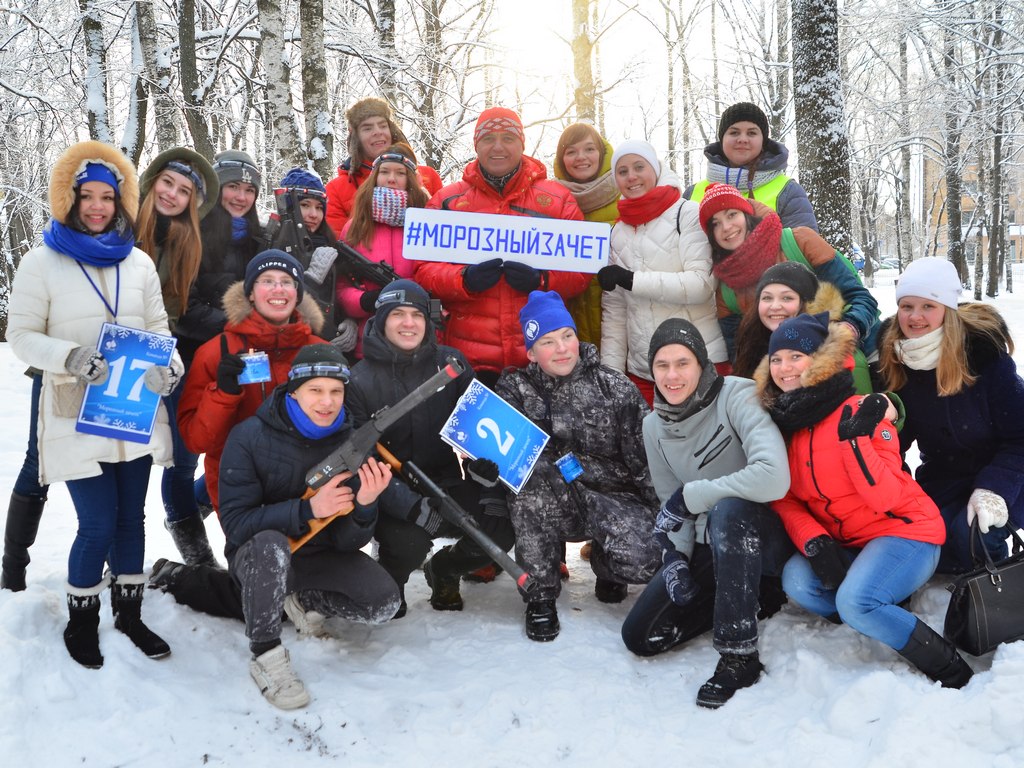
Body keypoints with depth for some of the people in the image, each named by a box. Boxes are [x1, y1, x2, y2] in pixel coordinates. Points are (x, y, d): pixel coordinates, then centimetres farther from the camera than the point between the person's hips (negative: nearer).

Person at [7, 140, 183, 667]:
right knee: (98, 525, -4)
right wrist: (70, 357, -21)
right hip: (77, 413, -3)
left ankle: (129, 613, 28)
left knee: (131, 517, 10)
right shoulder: (43, 261, -2)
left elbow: (158, 327, 13)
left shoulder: (138, 262, 9)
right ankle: (81, 622, 19)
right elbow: (21, 335, -3)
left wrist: (169, 363, -7)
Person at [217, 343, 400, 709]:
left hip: (319, 556, 4)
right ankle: (265, 656, -16)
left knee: (384, 604, -17)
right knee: (269, 545, -38)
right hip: (256, 555, -3)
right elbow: (235, 524, -24)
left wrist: (364, 505, -32)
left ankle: (305, 601, 13)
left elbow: (347, 544, -10)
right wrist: (307, 509, -36)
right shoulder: (250, 437, -18)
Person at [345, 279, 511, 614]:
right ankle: (388, 582, 8)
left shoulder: (451, 362, 3)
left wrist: (484, 461, -16)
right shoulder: (359, 381, -5)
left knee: (502, 527, -19)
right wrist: (406, 502, -27)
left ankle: (443, 569, 15)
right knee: (408, 543, -32)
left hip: (452, 485, 3)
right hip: (395, 497, -3)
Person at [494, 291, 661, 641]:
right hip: (554, 507, 1)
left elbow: (646, 458, -1)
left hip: (615, 499, 0)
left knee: (642, 563, -29)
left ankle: (604, 563, 13)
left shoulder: (614, 387, -1)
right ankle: (541, 592, -16)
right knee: (531, 469, -31)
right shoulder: (516, 390, 2)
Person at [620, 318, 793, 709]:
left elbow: (773, 477, -36)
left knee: (727, 510, -40)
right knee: (640, 635, -4)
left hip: (762, 534, -6)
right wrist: (674, 557, -11)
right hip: (707, 544, 6)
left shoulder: (738, 396, -20)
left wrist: (689, 496, -26)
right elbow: (670, 504, 8)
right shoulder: (654, 425, 2)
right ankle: (748, 596, 13)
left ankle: (739, 656, -25)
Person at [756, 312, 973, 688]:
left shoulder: (859, 413, -14)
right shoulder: (782, 420, 2)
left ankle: (950, 668, -8)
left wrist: (855, 440, -30)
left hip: (904, 532, -6)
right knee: (796, 580, -22)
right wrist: (814, 543, -15)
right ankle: (887, 622, -3)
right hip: (844, 544, 6)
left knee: (854, 601, -30)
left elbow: (886, 498, -20)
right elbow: (784, 499, 2)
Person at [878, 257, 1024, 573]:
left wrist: (994, 489, -27)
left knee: (972, 535, -28)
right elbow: (897, 434, 3)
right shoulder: (892, 357, -9)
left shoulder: (984, 351, -21)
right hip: (941, 480, 5)